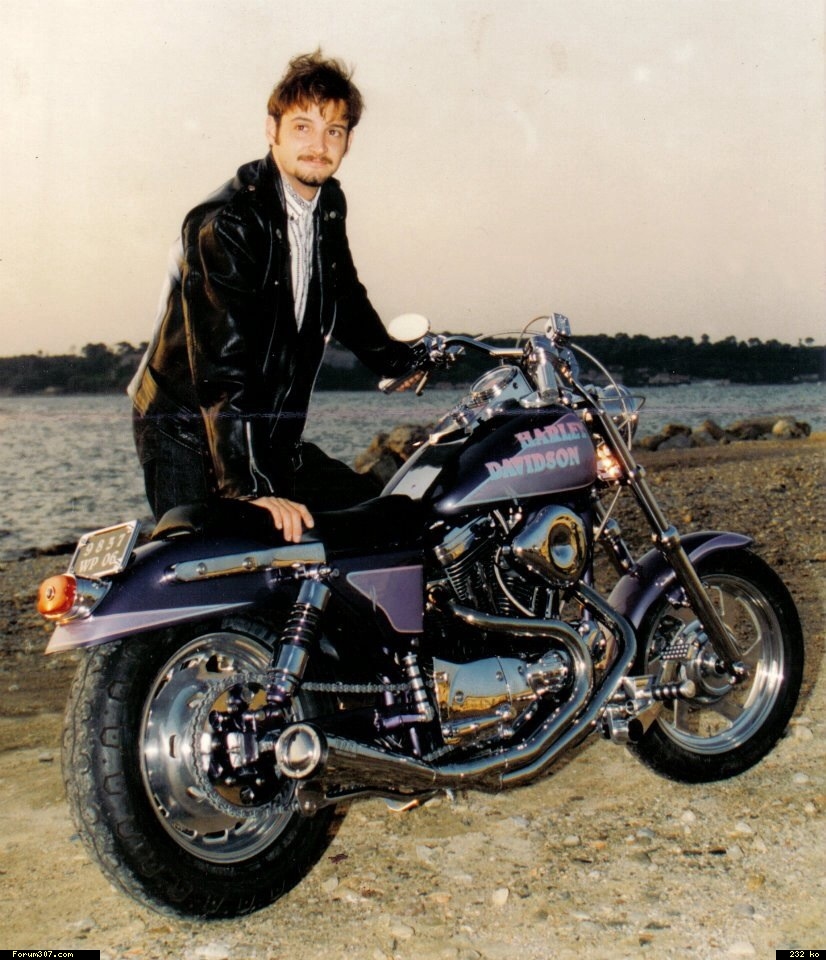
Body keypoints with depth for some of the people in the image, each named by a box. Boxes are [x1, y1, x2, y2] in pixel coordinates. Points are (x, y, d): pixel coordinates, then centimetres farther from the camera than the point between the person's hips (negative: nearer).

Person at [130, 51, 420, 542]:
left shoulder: (329, 206, 5)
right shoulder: (223, 224, -19)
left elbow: (344, 294, 28)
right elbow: (222, 365, -27)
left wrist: (400, 358, 36)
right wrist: (252, 489, -34)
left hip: (274, 439, 8)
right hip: (190, 441, -8)